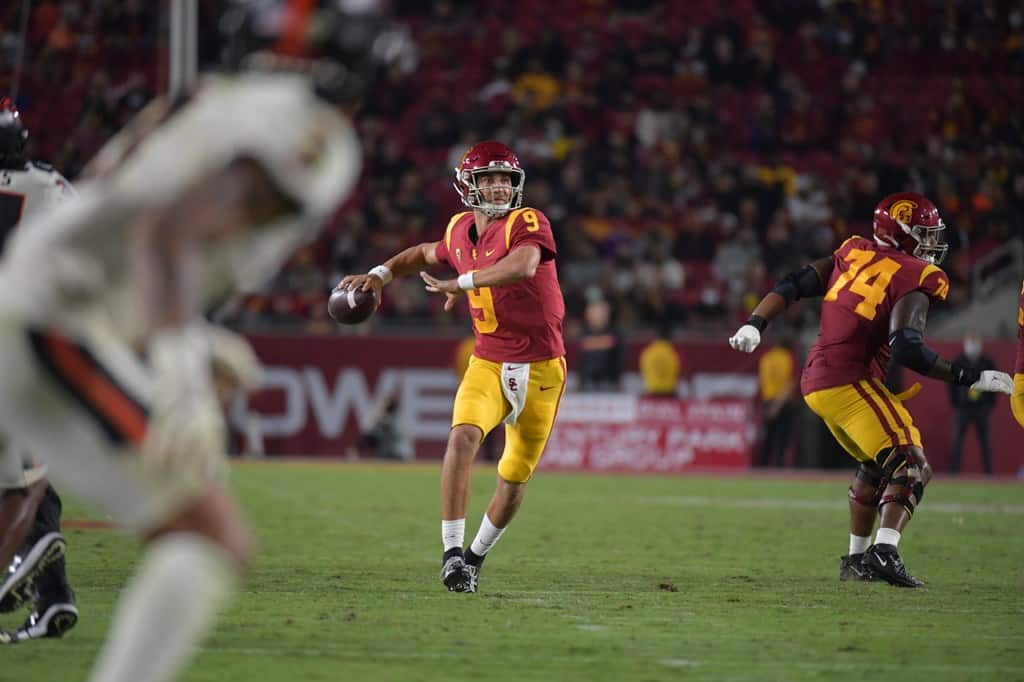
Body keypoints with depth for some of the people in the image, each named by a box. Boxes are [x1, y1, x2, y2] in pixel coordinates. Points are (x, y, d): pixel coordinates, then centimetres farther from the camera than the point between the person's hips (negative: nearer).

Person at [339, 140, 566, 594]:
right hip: (488, 364, 3)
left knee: (516, 476, 9)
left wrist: (462, 283, -41)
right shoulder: (461, 231, 3)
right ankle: (451, 552, -24)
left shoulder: (528, 224, -15)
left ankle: (476, 556, 33)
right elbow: (428, 254, 27)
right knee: (463, 436, -26)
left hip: (540, 369, -3)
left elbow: (524, 266, -38)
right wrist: (381, 274, 13)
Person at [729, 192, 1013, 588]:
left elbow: (792, 286, 9)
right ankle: (885, 551, -33)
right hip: (850, 382, -8)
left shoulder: (852, 254, 13)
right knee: (911, 467, -13)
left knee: (876, 464, 26)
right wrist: (971, 379, -15)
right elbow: (907, 349, -20)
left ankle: (856, 558, 31)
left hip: (817, 383, 8)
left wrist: (754, 325, 7)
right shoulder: (913, 279, -9)